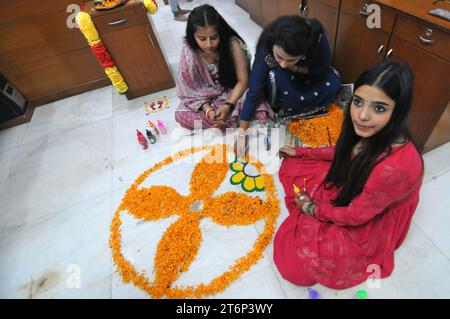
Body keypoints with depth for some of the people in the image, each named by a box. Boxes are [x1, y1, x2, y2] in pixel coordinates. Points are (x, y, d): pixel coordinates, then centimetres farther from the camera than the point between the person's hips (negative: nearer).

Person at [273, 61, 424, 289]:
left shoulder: (397, 166, -40)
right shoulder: (367, 132, -19)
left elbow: (356, 215, -26)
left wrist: (311, 208, -11)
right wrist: (299, 152, 6)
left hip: (368, 225, -6)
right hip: (348, 188, 7)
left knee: (294, 262, -13)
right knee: (292, 166, 4)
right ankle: (313, 222, 8)